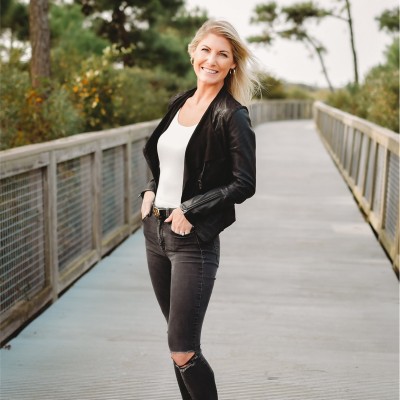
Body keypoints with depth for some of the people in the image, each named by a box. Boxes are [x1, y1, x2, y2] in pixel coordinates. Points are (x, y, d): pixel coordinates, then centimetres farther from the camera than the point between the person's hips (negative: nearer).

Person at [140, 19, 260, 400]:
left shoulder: (232, 115, -11)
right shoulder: (180, 103, 10)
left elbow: (244, 183, -14)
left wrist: (190, 211, -16)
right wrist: (150, 190, 5)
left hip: (194, 240, -7)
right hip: (155, 230, 7)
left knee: (183, 351, -6)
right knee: (180, 339, 16)